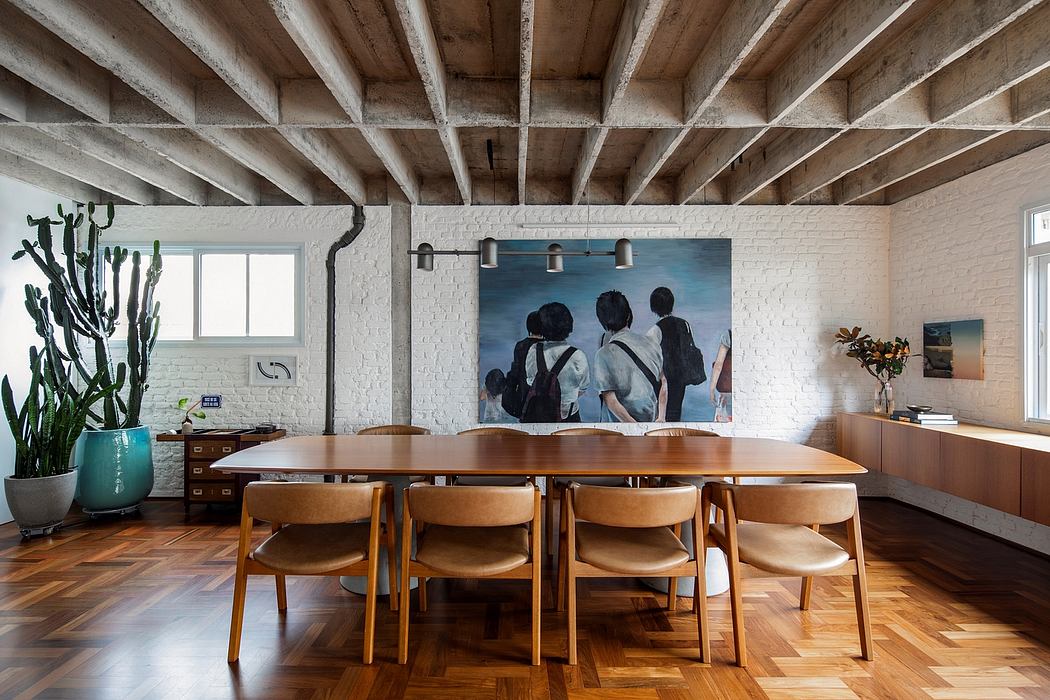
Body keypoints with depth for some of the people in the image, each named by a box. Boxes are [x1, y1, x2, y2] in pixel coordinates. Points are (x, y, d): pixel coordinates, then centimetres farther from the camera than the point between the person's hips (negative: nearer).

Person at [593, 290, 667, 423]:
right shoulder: (650, 343, -3)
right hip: (651, 420, 5)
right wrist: (661, 417, 0)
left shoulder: (604, 354, -18)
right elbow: (663, 382, 1)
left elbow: (610, 400, -20)